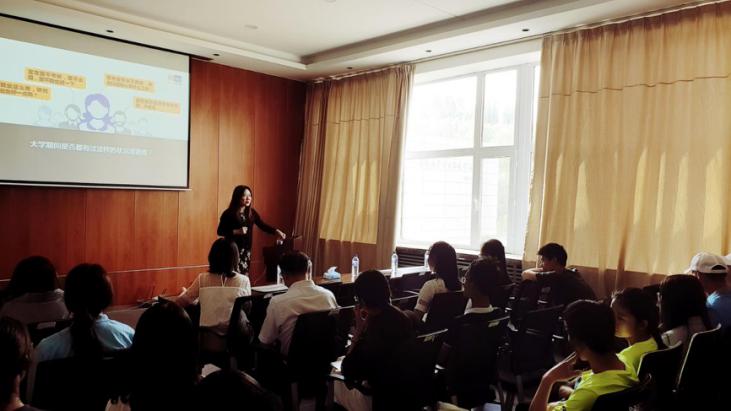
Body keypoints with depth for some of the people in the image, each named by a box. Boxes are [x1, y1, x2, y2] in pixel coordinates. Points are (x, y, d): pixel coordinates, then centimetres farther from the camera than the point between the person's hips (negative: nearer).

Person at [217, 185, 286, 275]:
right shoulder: (228, 213, -10)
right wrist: (236, 231, -19)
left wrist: (276, 231, -13)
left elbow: (263, 225, 1)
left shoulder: (251, 212, 4)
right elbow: (220, 231, -8)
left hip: (246, 250, 5)